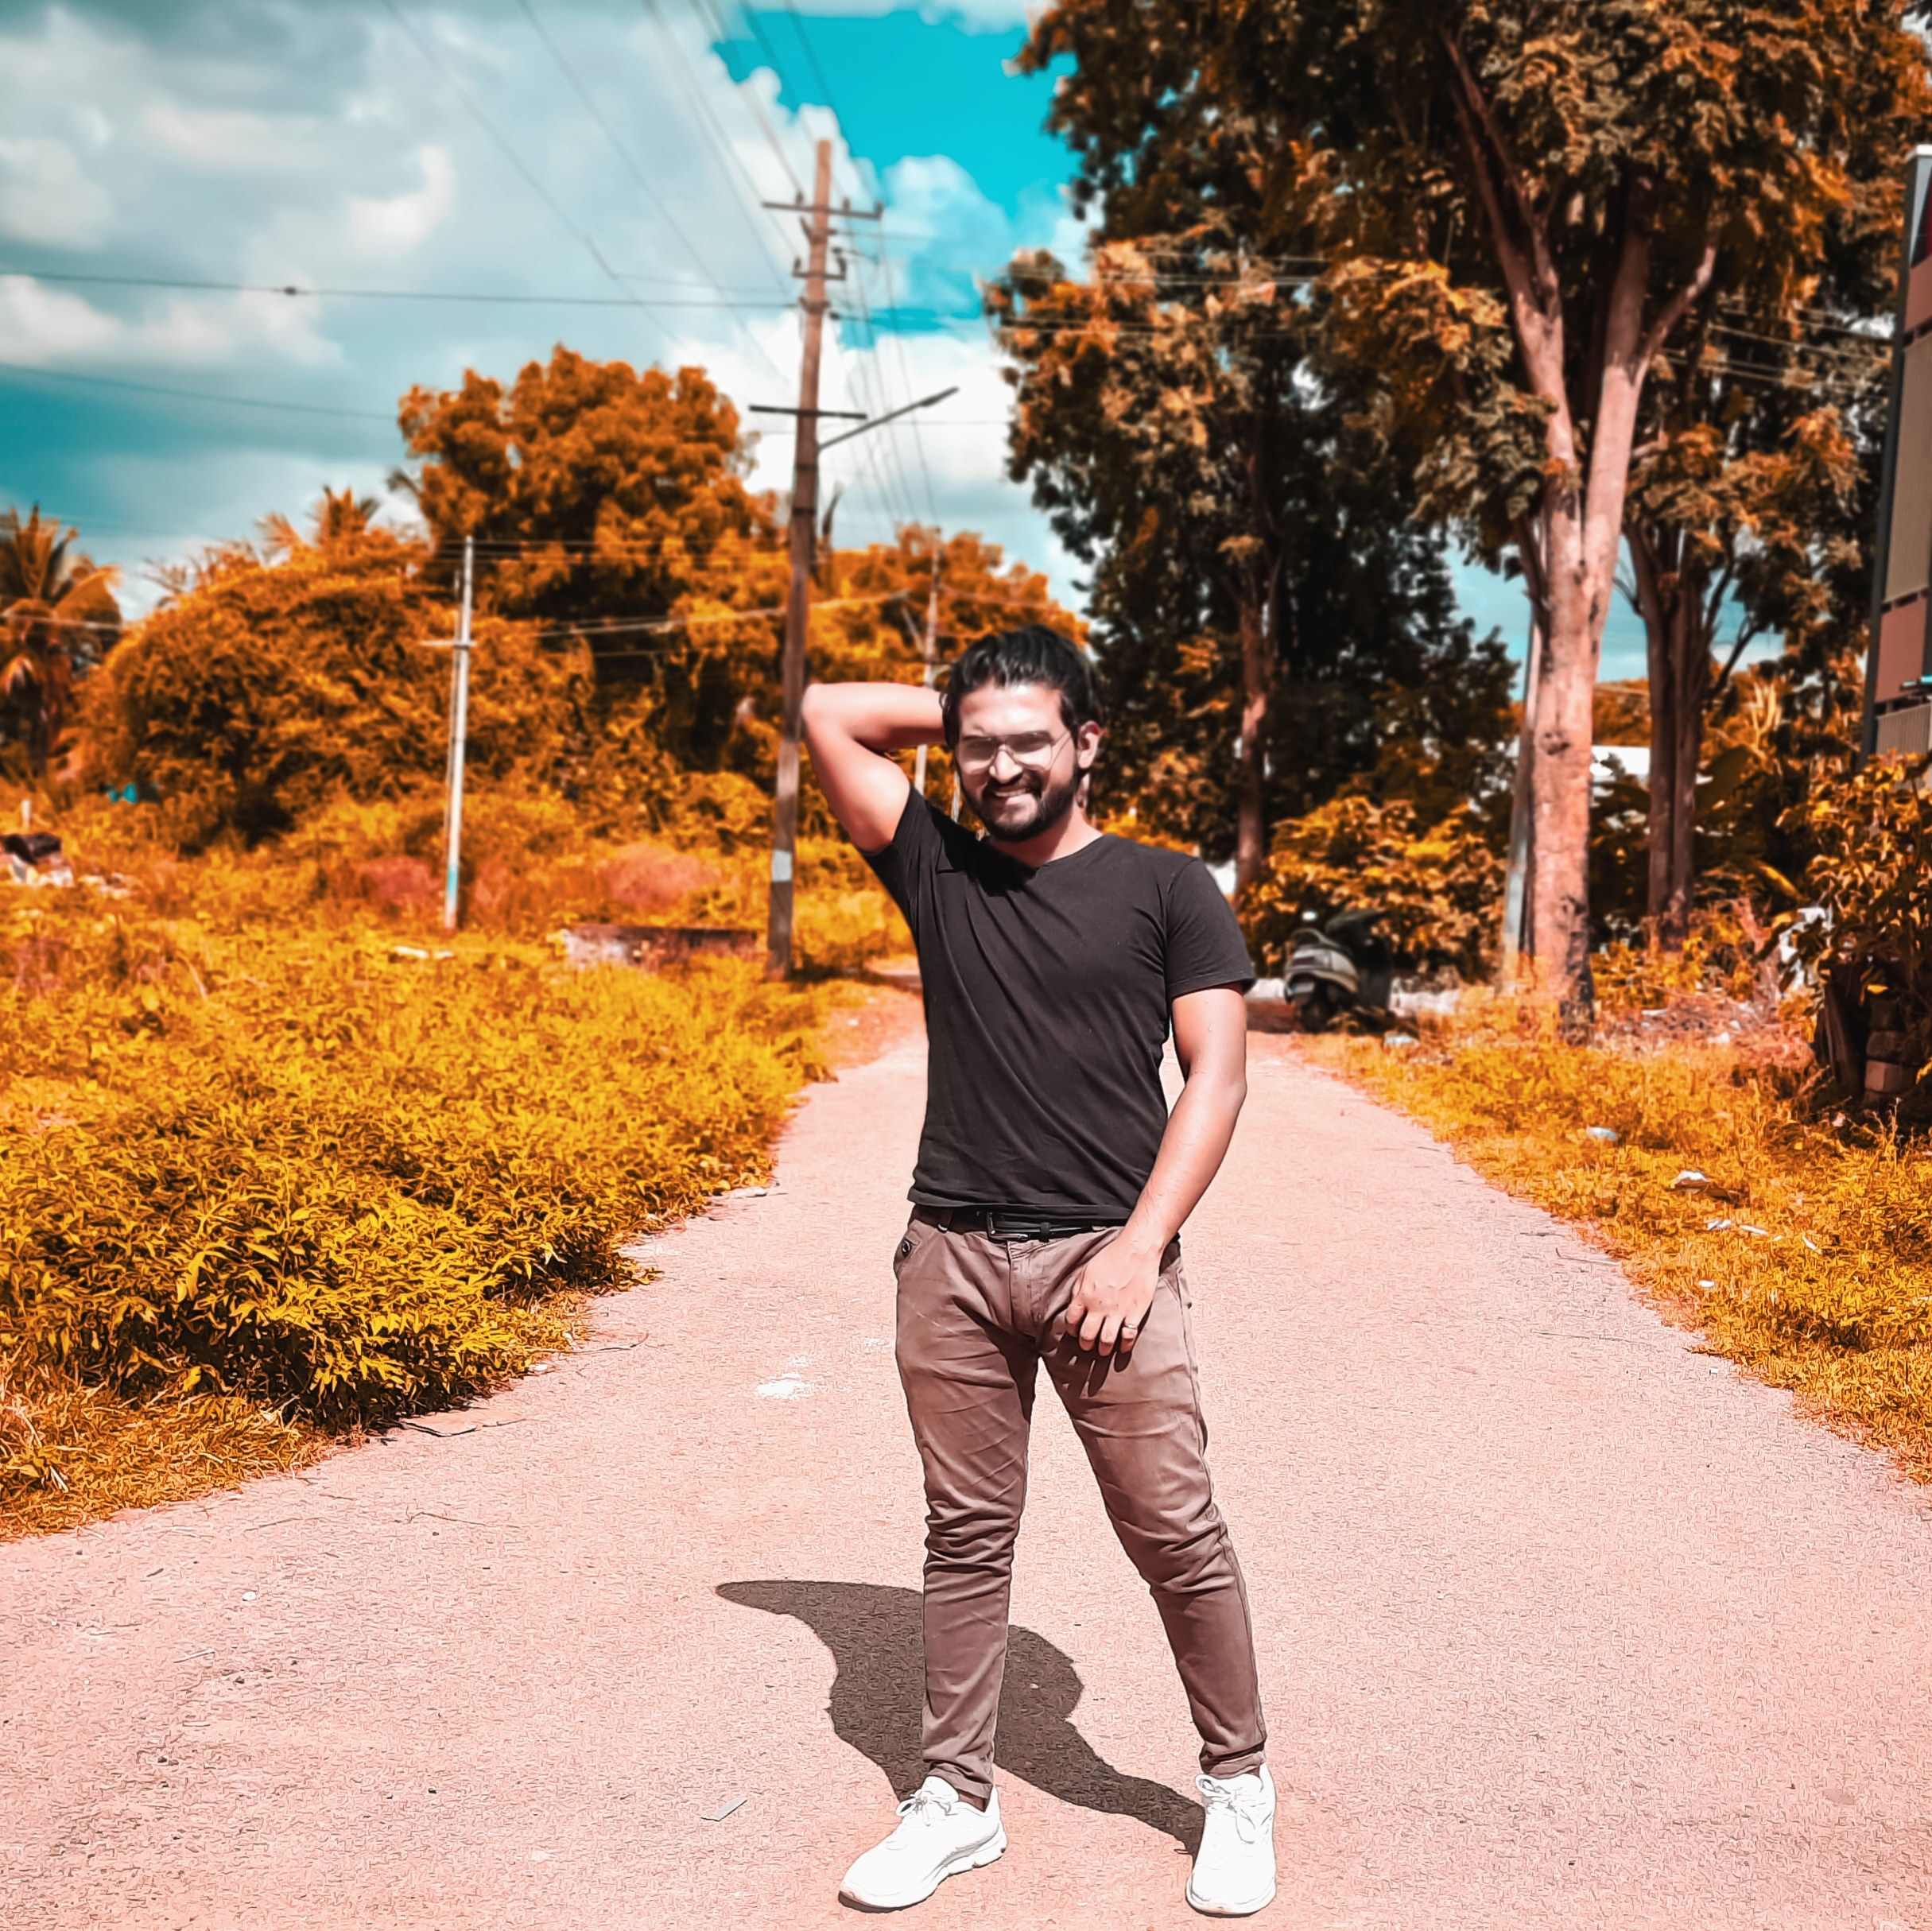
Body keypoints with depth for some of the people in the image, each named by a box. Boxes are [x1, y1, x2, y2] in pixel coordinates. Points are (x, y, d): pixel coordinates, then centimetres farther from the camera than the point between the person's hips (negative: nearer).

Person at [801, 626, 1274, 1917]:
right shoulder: (937, 870, 11)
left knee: (1177, 1533, 0)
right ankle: (959, 1803, 22)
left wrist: (1141, 1245, -11)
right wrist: (964, 710, 14)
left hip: (1106, 1257, -2)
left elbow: (1216, 1075, -2)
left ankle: (1239, 1787, 19)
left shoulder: (1165, 890, 3)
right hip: (953, 1259, 3)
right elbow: (829, 715, 14)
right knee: (967, 1540, 10)